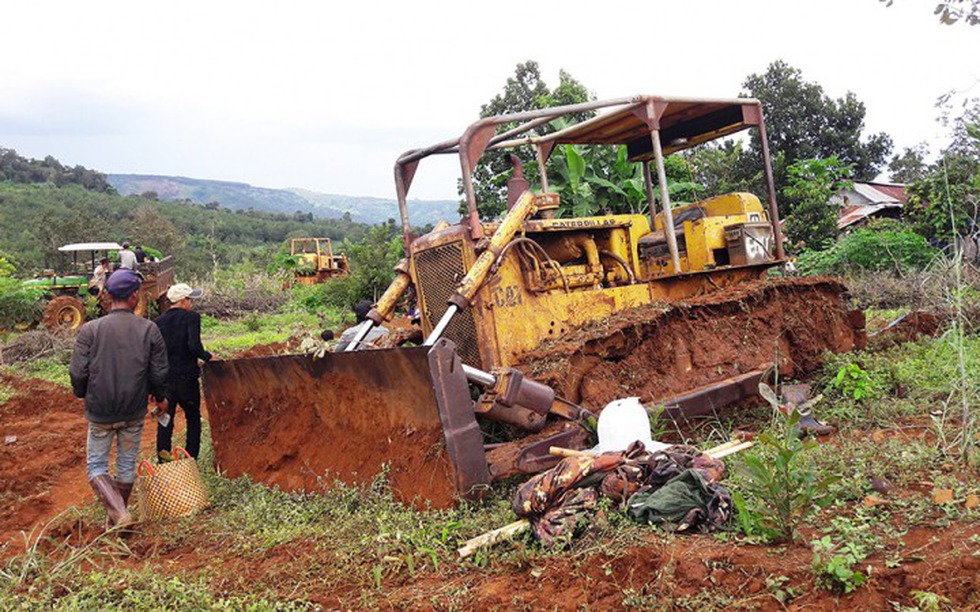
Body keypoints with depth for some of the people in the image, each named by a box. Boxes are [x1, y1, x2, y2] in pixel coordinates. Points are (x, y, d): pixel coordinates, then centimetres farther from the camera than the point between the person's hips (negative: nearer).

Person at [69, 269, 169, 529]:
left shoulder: (90, 329, -13)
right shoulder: (149, 330, -9)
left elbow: (77, 373, -11)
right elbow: (159, 373, -5)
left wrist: (83, 395, 11)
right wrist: (160, 398, 14)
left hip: (100, 412, -1)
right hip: (134, 412, 2)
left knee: (96, 466, 11)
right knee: (127, 466, 17)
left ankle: (119, 513, -8)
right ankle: (118, 516, 31)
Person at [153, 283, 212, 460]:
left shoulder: (157, 322, 4)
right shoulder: (191, 317, -10)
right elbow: (194, 346, -24)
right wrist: (207, 357, -5)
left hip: (164, 380, 3)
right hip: (187, 379, -3)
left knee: (165, 421, 11)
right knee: (193, 419, 14)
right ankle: (191, 459, 16)